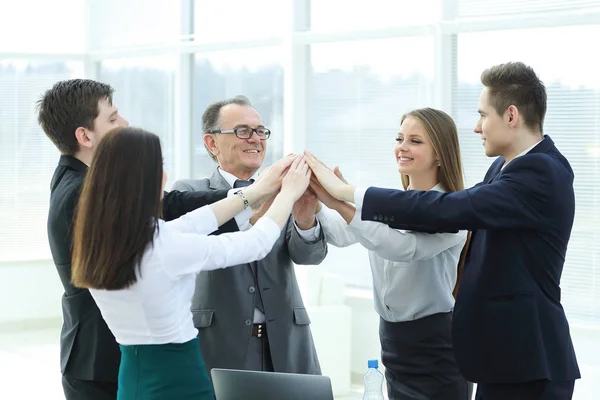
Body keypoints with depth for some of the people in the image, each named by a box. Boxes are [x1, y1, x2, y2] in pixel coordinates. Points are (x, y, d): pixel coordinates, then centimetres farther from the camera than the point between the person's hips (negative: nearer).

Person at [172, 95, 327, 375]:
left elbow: (309, 254, -5)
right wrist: (251, 212, -34)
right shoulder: (190, 192, 3)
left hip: (285, 350, 3)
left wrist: (306, 223, -28)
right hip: (218, 348, -3)